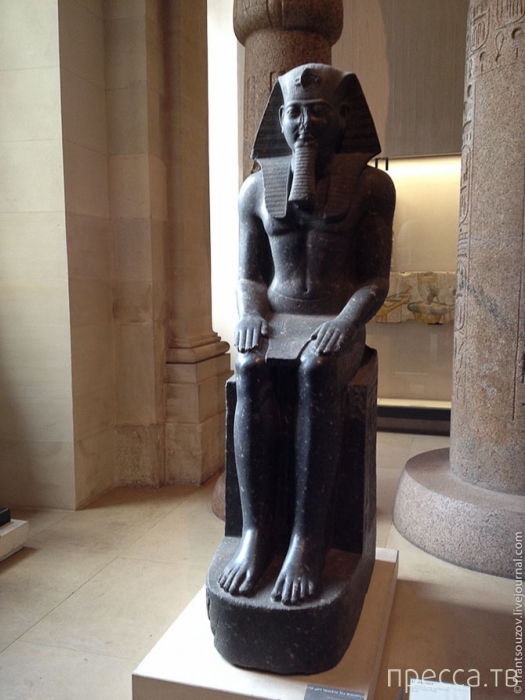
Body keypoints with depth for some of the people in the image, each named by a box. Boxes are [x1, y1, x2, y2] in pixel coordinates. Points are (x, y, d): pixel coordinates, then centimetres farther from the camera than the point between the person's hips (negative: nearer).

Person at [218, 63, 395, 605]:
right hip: (275, 322, 2)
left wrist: (346, 323, -21)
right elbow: (248, 276, 10)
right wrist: (250, 315, -12)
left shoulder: (371, 185, 3)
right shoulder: (256, 188, 10)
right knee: (251, 372, -32)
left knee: (315, 372, -36)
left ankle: (308, 538, -29)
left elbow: (376, 280, -1)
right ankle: (255, 530, -26)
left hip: (338, 327, -2)